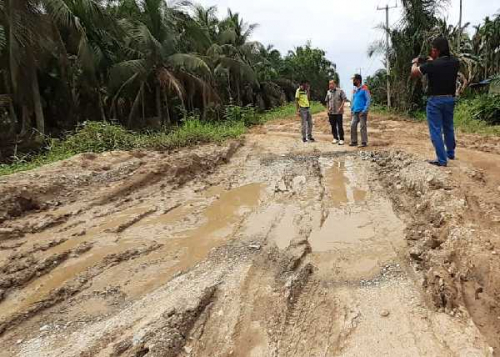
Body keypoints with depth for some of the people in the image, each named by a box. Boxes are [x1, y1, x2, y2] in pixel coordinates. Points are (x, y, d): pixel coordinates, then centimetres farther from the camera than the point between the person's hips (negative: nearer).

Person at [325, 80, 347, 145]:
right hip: (331, 112, 4)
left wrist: (341, 107, -14)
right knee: (333, 126, 8)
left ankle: (341, 139, 1)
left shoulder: (340, 91, -4)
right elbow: (326, 101, 19)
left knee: (340, 126, -4)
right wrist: (328, 107, 7)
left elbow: (344, 99, -6)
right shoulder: (328, 92, 9)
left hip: (339, 112, -4)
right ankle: (335, 138, 20)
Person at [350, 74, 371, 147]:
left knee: (363, 126, -4)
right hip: (355, 112, 6)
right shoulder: (354, 90, 16)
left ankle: (364, 142, 2)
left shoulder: (364, 89, -5)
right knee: (353, 125, 0)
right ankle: (354, 141, 7)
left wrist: (365, 110, -16)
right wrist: (352, 110, 13)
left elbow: (368, 100, -8)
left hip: (362, 112, -6)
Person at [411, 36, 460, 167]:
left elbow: (414, 73, -4)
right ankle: (450, 153, 36)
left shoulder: (431, 64, -18)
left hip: (435, 100, -6)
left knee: (436, 130, -1)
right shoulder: (455, 62, -1)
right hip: (450, 99, 6)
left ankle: (442, 160, -3)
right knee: (448, 127, 21)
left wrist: (415, 63, 15)